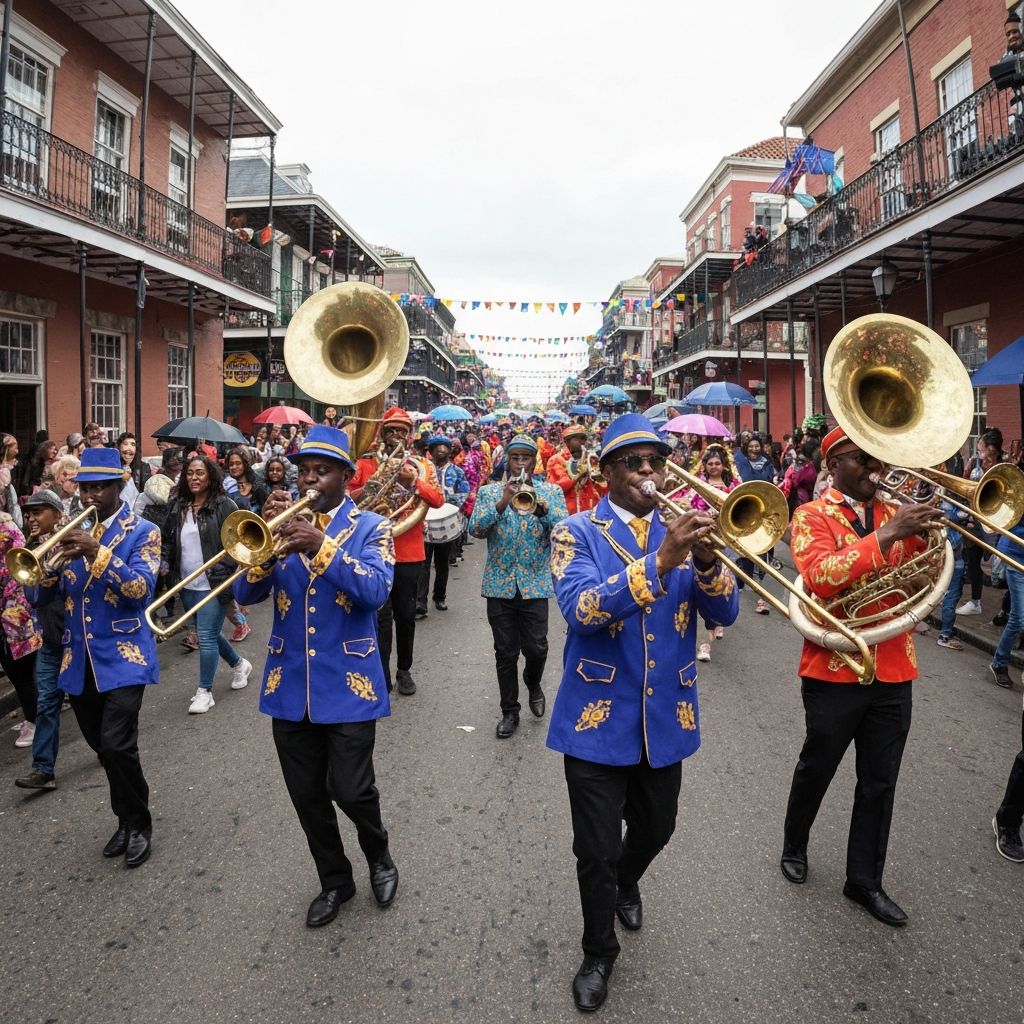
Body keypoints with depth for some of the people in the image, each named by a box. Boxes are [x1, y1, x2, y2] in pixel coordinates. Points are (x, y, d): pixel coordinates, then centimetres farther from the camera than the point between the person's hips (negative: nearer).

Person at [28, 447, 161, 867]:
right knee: (103, 749, 14)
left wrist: (98, 552, -28)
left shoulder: (142, 532, -4)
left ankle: (139, 824, 9)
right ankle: (126, 820, 32)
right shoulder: (72, 533, 10)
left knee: (117, 746, -13)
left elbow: (141, 588, -18)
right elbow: (41, 597, 5)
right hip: (79, 661, 5)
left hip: (122, 657, -5)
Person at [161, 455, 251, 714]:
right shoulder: (177, 507, 8)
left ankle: (204, 691, 10)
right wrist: (165, 564, 2)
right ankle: (239, 664, 41)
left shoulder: (223, 505, -9)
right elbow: (169, 540, 18)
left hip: (213, 585, -6)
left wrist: (228, 576, -17)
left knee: (207, 636, -5)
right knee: (208, 633, 18)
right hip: (187, 585, 7)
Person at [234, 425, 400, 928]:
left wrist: (322, 546, -29)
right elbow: (246, 593, -1)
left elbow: (375, 591, -20)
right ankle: (335, 881, 35)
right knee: (307, 796, 13)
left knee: (350, 789, -2)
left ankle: (379, 856, 30)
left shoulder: (370, 527, -3)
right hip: (290, 685, 4)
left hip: (348, 684, -4)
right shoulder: (284, 523, 7)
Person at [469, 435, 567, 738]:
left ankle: (533, 685, 31)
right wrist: (503, 502, -21)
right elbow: (475, 529, -9)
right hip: (500, 583, 1)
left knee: (536, 648, -2)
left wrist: (542, 508, -26)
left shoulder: (551, 491, 5)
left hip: (536, 583, 0)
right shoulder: (489, 491, 5)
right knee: (505, 653, 6)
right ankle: (510, 711, 22)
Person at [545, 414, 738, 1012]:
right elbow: (580, 610, -26)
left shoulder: (680, 532, 3)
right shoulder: (577, 533, -9)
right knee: (596, 850, 6)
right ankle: (599, 954, 33)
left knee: (655, 830, 22)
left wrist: (707, 564, -27)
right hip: (599, 718, -4)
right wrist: (658, 563, -37)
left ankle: (626, 883, 55)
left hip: (666, 717, 4)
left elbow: (725, 612, -5)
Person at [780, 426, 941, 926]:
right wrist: (887, 535, -29)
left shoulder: (896, 514, 7)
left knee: (879, 784, 14)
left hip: (894, 672, 4)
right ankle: (794, 846, 41)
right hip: (834, 671, -4)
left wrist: (929, 534, -13)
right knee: (816, 769, 16)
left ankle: (864, 880, 31)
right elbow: (821, 576, -25)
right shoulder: (812, 517, -8)